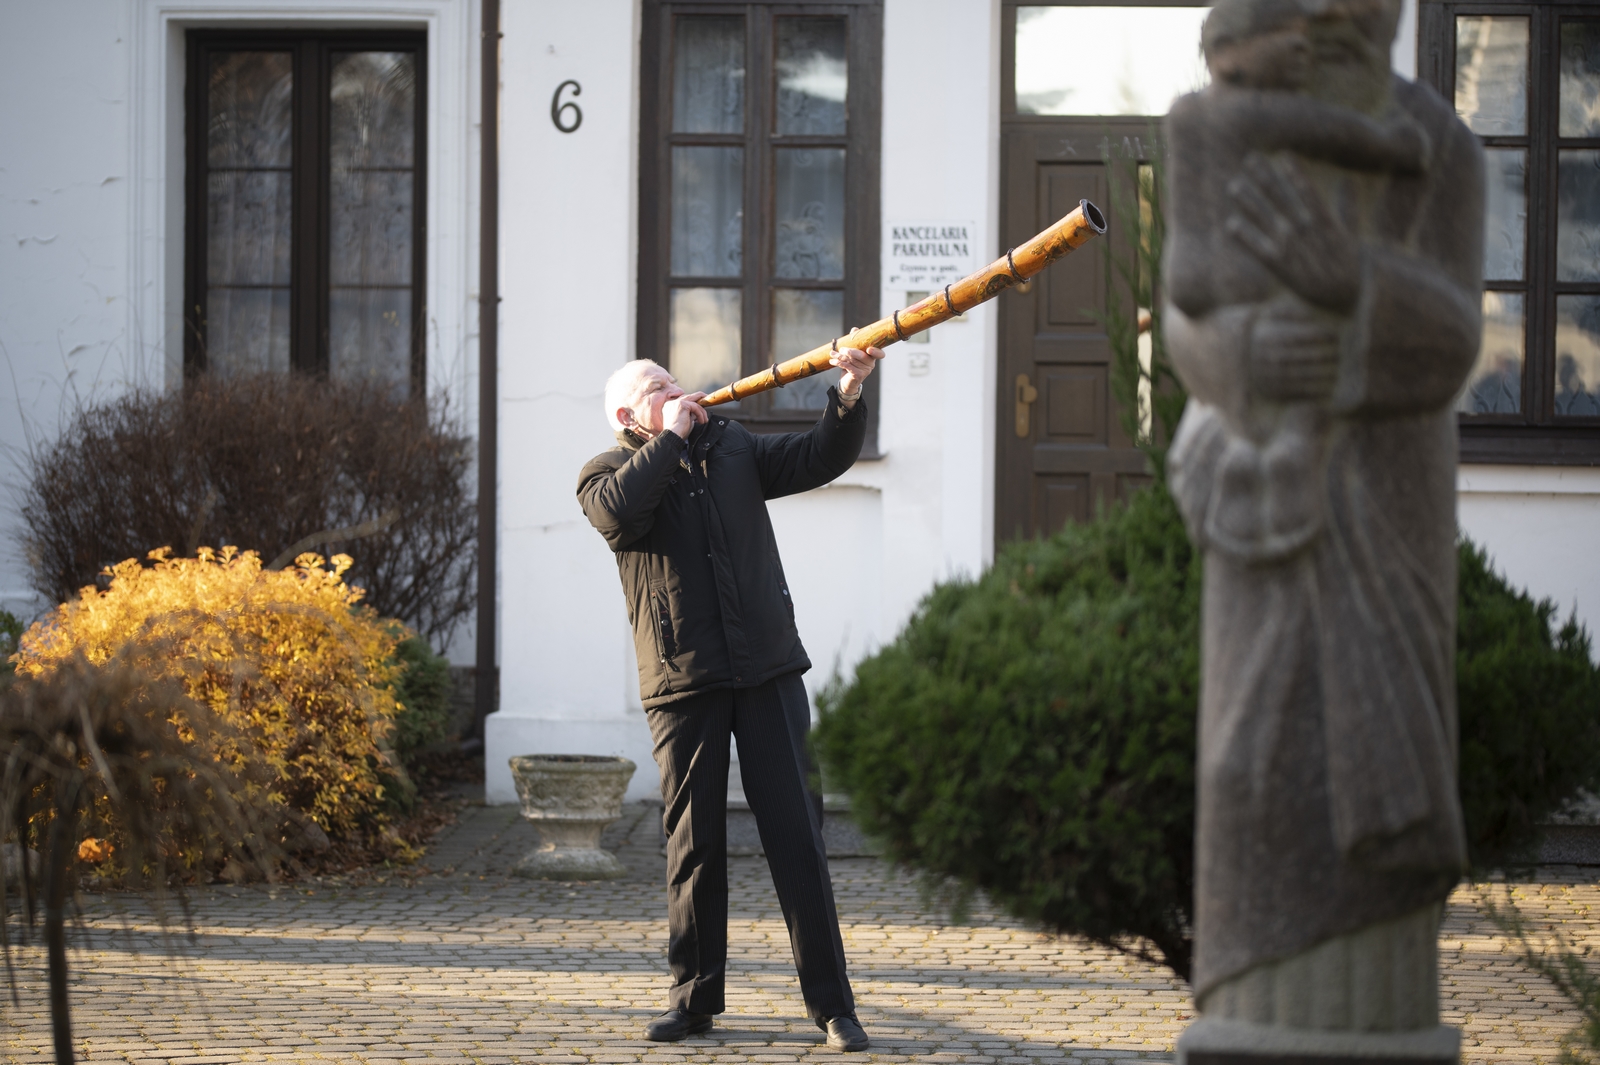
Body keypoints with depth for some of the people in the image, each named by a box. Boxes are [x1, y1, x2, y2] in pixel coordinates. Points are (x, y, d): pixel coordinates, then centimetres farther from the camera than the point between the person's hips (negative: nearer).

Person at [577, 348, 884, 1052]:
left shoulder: (733, 449, 17)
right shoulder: (607, 472, 6)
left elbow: (821, 459, 10)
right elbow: (618, 511, -17)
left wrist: (849, 398, -7)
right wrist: (672, 437, -9)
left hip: (767, 672, 2)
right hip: (681, 682, -2)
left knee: (797, 833, -3)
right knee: (693, 843, 2)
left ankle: (831, 1003, -2)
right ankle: (694, 999, 13)